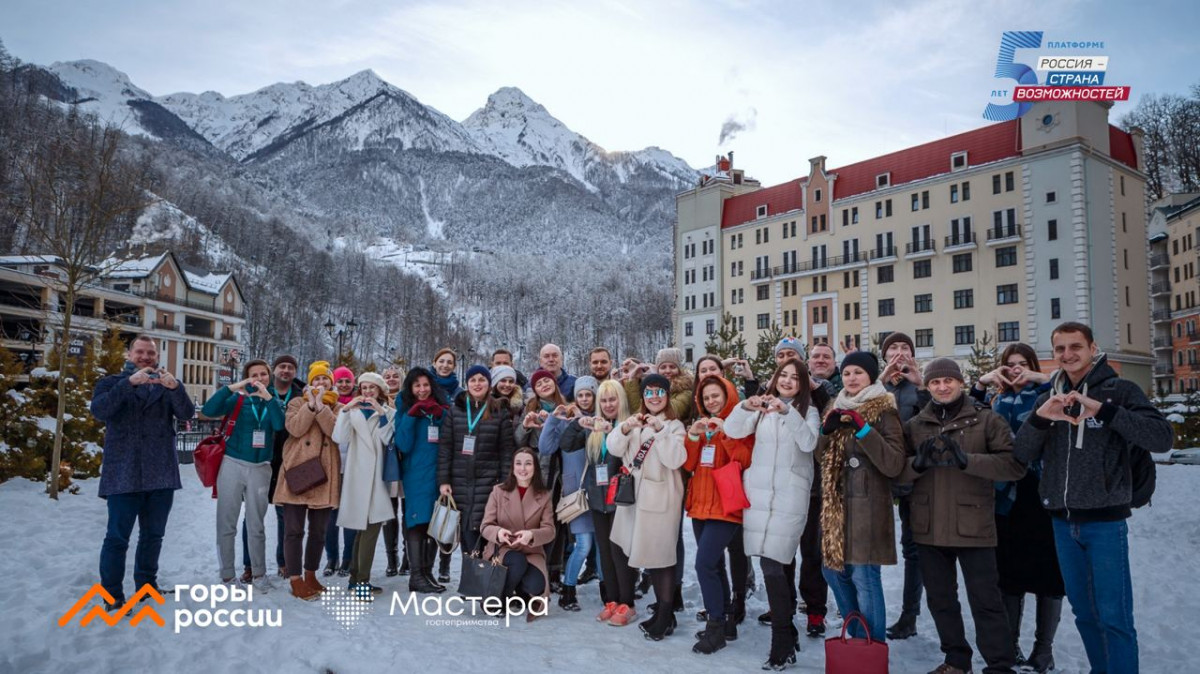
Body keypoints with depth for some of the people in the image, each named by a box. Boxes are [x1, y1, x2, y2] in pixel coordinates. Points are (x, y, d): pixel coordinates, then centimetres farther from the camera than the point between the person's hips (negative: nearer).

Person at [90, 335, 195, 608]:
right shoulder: (112, 383, 5)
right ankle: (112, 596, 5)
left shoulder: (167, 386, 11)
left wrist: (175, 387, -26)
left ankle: (146, 584, 26)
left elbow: (187, 413, -7)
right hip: (124, 474, -3)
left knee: (153, 535, 12)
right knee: (118, 537, -3)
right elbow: (99, 410, -16)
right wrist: (130, 382, -27)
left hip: (161, 474, 3)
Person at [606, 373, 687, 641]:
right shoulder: (634, 422, 13)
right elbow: (614, 448, -2)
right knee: (646, 552, 10)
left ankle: (665, 616, 7)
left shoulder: (674, 426, -1)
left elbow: (676, 459, -16)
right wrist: (625, 428, -21)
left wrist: (660, 430, -25)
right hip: (634, 496, 5)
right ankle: (663, 610, 25)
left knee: (661, 554, -4)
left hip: (661, 498, -5)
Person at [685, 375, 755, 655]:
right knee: (714, 566, 12)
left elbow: (746, 461, -18)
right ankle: (727, 622, 22)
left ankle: (716, 627, -6)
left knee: (705, 564, -16)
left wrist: (727, 433, -24)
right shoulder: (701, 426, 15)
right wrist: (693, 436, -7)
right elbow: (688, 465, 7)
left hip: (724, 505, -7)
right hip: (701, 504, 7)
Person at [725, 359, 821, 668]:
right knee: (781, 563, 11)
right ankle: (787, 629, 26)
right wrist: (745, 407, -22)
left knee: (772, 564, -11)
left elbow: (808, 442, -14)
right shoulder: (760, 407, 10)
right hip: (758, 493, 3)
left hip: (789, 496, -3)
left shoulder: (808, 411, 4)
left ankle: (782, 642, -4)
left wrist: (786, 412, -26)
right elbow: (732, 431, -3)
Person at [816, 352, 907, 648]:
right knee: (833, 570, 13)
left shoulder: (883, 412, -6)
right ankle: (856, 636, 31)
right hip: (836, 505, 7)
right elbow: (821, 457, 17)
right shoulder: (837, 409, 14)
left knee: (864, 576, -6)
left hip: (867, 505, -7)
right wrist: (827, 430, -2)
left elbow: (894, 464, -15)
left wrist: (863, 429, -22)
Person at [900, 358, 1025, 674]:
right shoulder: (915, 426, 7)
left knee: (985, 600, 1)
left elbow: (1015, 464, -12)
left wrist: (966, 460, -24)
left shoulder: (986, 420, -2)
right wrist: (918, 463, -18)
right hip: (928, 528, 4)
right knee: (940, 599, 15)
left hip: (973, 526, -4)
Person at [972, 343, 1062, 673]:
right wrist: (980, 383, -11)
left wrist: (1043, 379, -18)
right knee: (1009, 572, 9)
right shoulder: (996, 402, 13)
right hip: (1007, 497, 3)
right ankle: (1010, 644, 20)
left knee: (1048, 572, 3)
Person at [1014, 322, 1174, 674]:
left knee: (1114, 616, -2)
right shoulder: (1049, 398, 9)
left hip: (1105, 520, -4)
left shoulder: (1120, 390, -4)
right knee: (1084, 613, 15)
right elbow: (1023, 456, 2)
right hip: (1063, 522, 5)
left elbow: (1163, 438, -17)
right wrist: (1039, 418, -17)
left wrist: (1102, 410, -26)